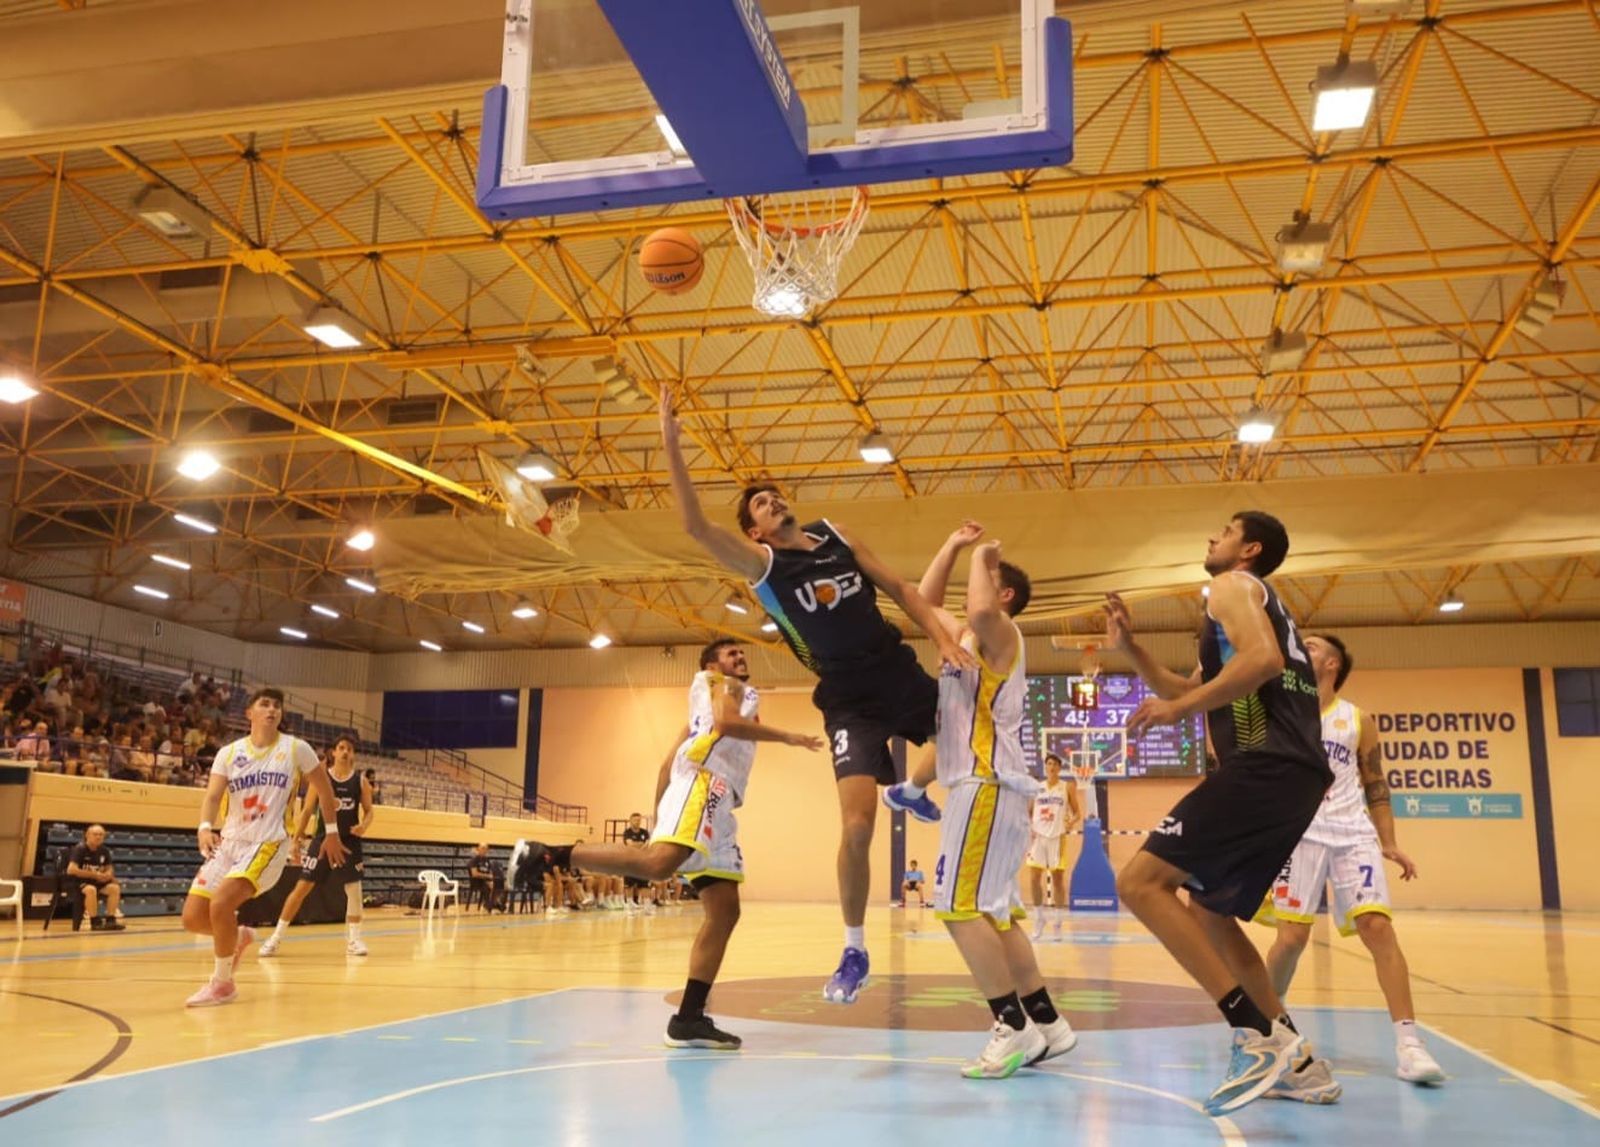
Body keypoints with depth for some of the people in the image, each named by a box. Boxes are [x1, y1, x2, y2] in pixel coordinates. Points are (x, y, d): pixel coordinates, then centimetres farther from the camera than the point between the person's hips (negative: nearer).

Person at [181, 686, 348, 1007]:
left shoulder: (296, 749, -1)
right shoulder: (229, 752, 5)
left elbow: (323, 788, 10)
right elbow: (213, 795, -7)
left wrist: (332, 833, 12)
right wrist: (205, 827, -28)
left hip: (268, 843, -4)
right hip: (230, 842, 5)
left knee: (221, 903, -24)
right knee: (192, 917, -1)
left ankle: (222, 983, -4)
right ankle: (239, 936, 32)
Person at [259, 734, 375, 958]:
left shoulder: (360, 781, 1)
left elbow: (369, 811, 6)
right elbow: (307, 810, 1)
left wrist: (364, 826, -17)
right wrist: (295, 841, -4)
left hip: (349, 842, 1)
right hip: (323, 839, -1)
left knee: (354, 890, 1)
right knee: (302, 887, -2)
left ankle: (353, 939, 14)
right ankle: (277, 937, 7)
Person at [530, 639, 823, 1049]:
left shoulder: (731, 695, 37)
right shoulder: (724, 685, 16)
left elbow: (669, 762, 31)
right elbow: (726, 723, -9)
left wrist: (658, 811, 25)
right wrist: (786, 737, -3)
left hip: (719, 799, 10)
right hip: (703, 779, -10)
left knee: (725, 911, 1)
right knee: (658, 863, -34)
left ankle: (689, 1019, -3)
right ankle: (550, 855, -26)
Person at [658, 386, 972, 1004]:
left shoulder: (836, 535, 8)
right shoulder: (760, 562, -6)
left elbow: (899, 588, 10)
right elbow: (696, 525, -21)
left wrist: (941, 637, -6)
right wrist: (670, 444, -27)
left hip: (904, 676, 5)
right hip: (851, 702, -5)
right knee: (857, 825, -15)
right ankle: (854, 951, 5)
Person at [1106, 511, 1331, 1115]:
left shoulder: (1233, 585, 1)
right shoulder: (1262, 604, 31)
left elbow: (1264, 659, -20)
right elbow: (1189, 690, 34)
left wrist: (1177, 709, -15)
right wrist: (1130, 647, 25)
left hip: (1265, 768, -10)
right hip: (1292, 774, 10)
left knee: (1140, 883, -14)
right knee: (1207, 913, 19)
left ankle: (1259, 1035, -18)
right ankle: (1296, 1060, 18)